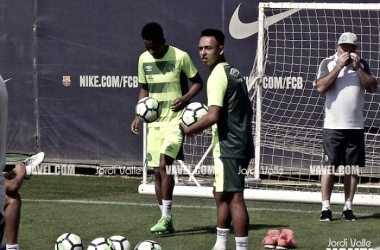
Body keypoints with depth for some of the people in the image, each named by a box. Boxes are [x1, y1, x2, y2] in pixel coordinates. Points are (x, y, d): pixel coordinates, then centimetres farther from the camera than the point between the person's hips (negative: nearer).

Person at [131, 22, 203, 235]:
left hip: (175, 121, -5)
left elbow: (198, 82, 0)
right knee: (157, 171, 4)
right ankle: (167, 222, 12)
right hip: (154, 122, 5)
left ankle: (166, 217, -15)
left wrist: (186, 98, -19)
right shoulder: (144, 59, 5)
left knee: (164, 164, -20)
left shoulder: (180, 57, -10)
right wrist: (138, 117, 6)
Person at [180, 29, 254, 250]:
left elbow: (213, 116, -22)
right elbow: (247, 109, 22)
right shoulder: (235, 72, 15)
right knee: (221, 195, 18)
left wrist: (190, 129, -9)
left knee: (234, 198, -9)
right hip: (241, 144, 10)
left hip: (228, 147, -10)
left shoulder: (218, 76, -15)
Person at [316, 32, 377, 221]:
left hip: (356, 126, 3)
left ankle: (348, 208, 8)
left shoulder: (361, 65, 9)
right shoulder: (328, 63, 2)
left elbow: (372, 88, -2)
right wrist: (339, 66, -14)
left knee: (353, 168, 3)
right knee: (329, 167, -5)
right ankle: (325, 208, -4)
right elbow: (321, 88, -12)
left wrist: (358, 67, -11)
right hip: (333, 126, -3)